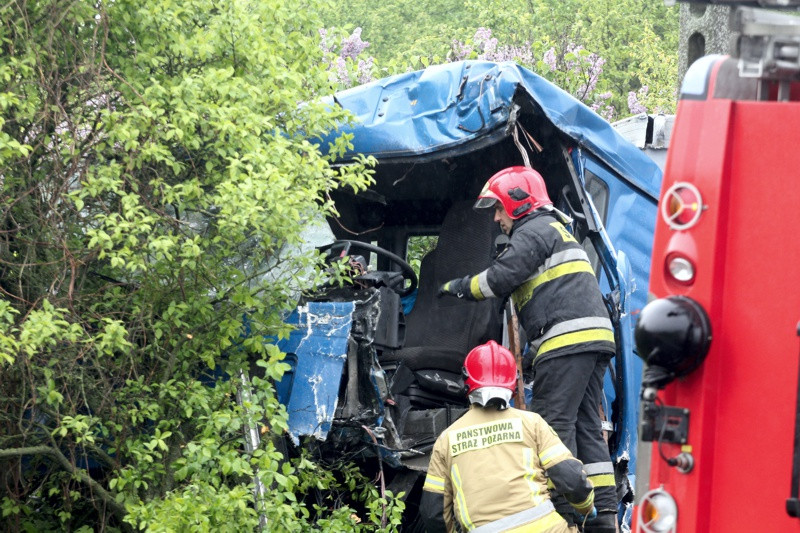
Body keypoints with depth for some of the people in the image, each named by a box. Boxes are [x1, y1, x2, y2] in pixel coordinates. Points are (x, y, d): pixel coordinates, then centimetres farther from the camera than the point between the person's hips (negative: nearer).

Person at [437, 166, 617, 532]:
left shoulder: (535, 230, -2)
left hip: (567, 337, -10)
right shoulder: (555, 229, 31)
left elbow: (500, 278, -10)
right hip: (595, 337, 10)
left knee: (554, 422, -8)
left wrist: (460, 287, 6)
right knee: (586, 424, 8)